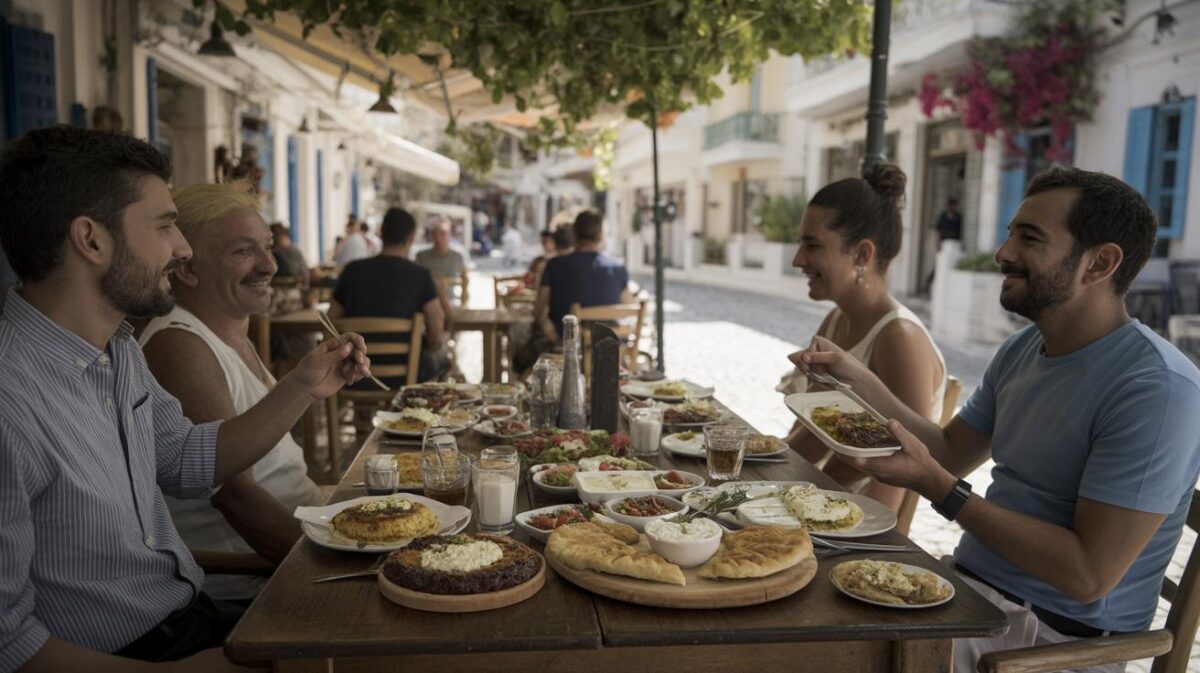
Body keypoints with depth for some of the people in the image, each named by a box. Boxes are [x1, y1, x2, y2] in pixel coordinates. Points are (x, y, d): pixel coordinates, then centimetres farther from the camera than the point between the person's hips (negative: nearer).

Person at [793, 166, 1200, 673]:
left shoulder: (1157, 388, -21)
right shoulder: (1021, 350, 6)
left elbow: (1089, 575, -23)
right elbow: (951, 453, 14)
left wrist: (936, 488, -23)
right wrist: (859, 380, 2)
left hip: (1054, 632, -7)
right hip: (968, 585, 7)